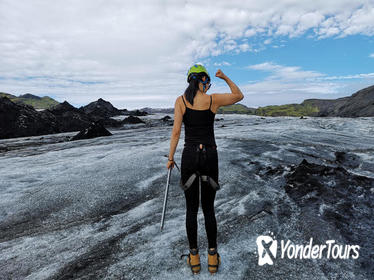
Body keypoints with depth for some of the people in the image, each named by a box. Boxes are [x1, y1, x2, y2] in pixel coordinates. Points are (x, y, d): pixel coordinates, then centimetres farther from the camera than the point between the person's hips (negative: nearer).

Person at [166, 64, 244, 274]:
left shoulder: (181, 100, 0)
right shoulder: (213, 99, -1)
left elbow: (176, 131, -5)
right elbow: (239, 95, 16)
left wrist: (171, 158, 2)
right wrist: (225, 78, 20)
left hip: (189, 156, 0)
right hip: (210, 156, 0)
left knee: (191, 208, 12)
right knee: (209, 208, 13)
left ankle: (194, 258, 24)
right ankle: (213, 257, 25)